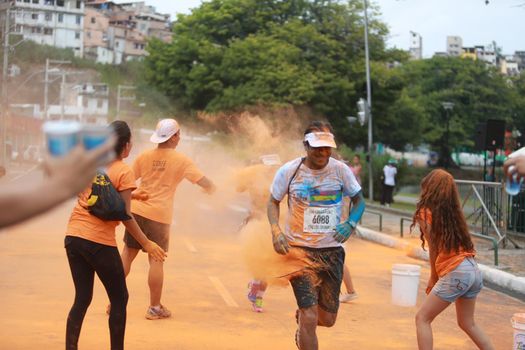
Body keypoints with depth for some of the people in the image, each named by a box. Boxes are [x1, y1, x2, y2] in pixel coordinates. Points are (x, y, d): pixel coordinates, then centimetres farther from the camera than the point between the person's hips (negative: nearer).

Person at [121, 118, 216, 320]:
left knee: (127, 255, 12)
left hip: (136, 210, 4)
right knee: (156, 261, 1)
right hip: (159, 215, -4)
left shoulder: (144, 157, 6)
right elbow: (204, 182, -3)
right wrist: (212, 189, 17)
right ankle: (155, 308, 6)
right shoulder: (181, 160, -3)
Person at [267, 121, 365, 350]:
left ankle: (301, 317, 46)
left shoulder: (340, 170, -3)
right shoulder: (289, 171, -7)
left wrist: (351, 223, -9)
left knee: (328, 319, 12)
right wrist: (275, 230, -11)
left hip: (332, 251, 3)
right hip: (300, 250, -3)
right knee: (310, 318, -13)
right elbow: (273, 202, 6)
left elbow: (359, 200, 10)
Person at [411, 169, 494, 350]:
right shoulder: (453, 212, 14)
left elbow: (434, 250, -1)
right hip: (474, 271, 7)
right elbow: (447, 246, 9)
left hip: (456, 273, -7)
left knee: (422, 319, 4)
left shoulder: (425, 213, -4)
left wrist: (433, 279, 12)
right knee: (467, 323, 23)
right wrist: (436, 278, 10)